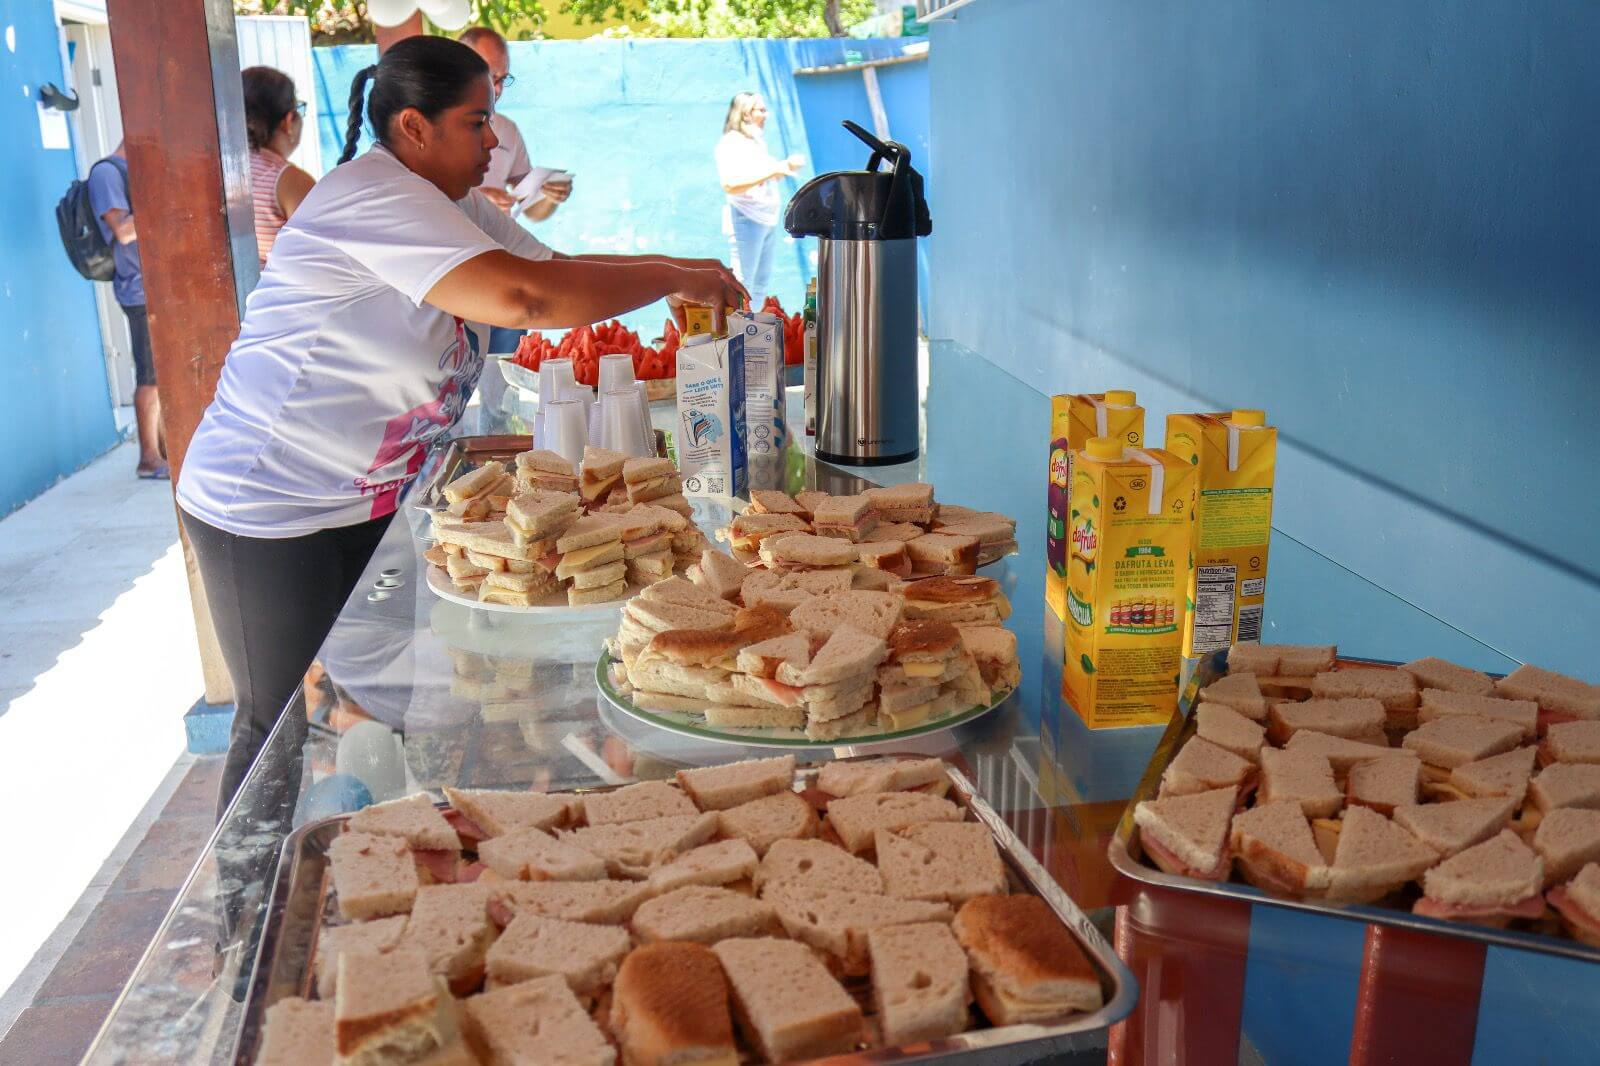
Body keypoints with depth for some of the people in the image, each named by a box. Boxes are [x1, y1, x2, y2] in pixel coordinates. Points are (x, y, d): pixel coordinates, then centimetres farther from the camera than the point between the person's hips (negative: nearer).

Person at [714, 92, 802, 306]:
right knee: (742, 285, -8)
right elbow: (730, 185, -23)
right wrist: (771, 171, -25)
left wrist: (786, 167, 7)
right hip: (746, 221, -9)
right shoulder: (731, 143, -10)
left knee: (762, 284, 12)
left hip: (769, 220, 9)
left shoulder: (757, 142, 17)